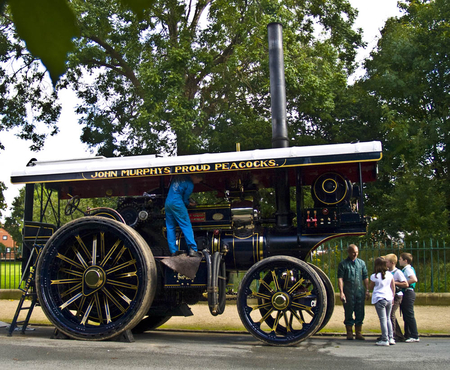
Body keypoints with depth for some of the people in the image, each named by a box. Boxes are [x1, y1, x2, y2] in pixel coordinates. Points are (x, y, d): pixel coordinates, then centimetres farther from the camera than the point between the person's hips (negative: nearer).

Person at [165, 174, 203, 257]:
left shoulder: (178, 177, 14)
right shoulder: (190, 184, -8)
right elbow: (185, 199, -2)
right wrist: (189, 203, 19)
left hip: (168, 203, 7)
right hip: (177, 204, -7)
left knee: (170, 227, 10)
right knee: (186, 226, -2)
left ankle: (173, 251, 11)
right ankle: (192, 249, -7)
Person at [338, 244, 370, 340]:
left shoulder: (361, 263, 12)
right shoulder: (343, 264, 0)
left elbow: (365, 277, 14)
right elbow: (340, 278, -5)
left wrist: (367, 290, 7)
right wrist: (341, 292, -12)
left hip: (360, 291, 3)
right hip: (348, 292, -3)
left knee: (360, 313, 7)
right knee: (348, 313, 3)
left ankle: (358, 333, 17)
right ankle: (349, 333, 14)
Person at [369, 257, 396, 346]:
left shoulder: (374, 276, -7)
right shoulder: (390, 275, 4)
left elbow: (370, 287, 6)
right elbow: (393, 287, 9)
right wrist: (392, 297, 18)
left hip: (379, 299, -5)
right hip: (389, 299, 5)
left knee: (383, 320, -4)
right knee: (388, 319, 15)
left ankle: (385, 340, -5)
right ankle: (391, 338, 13)